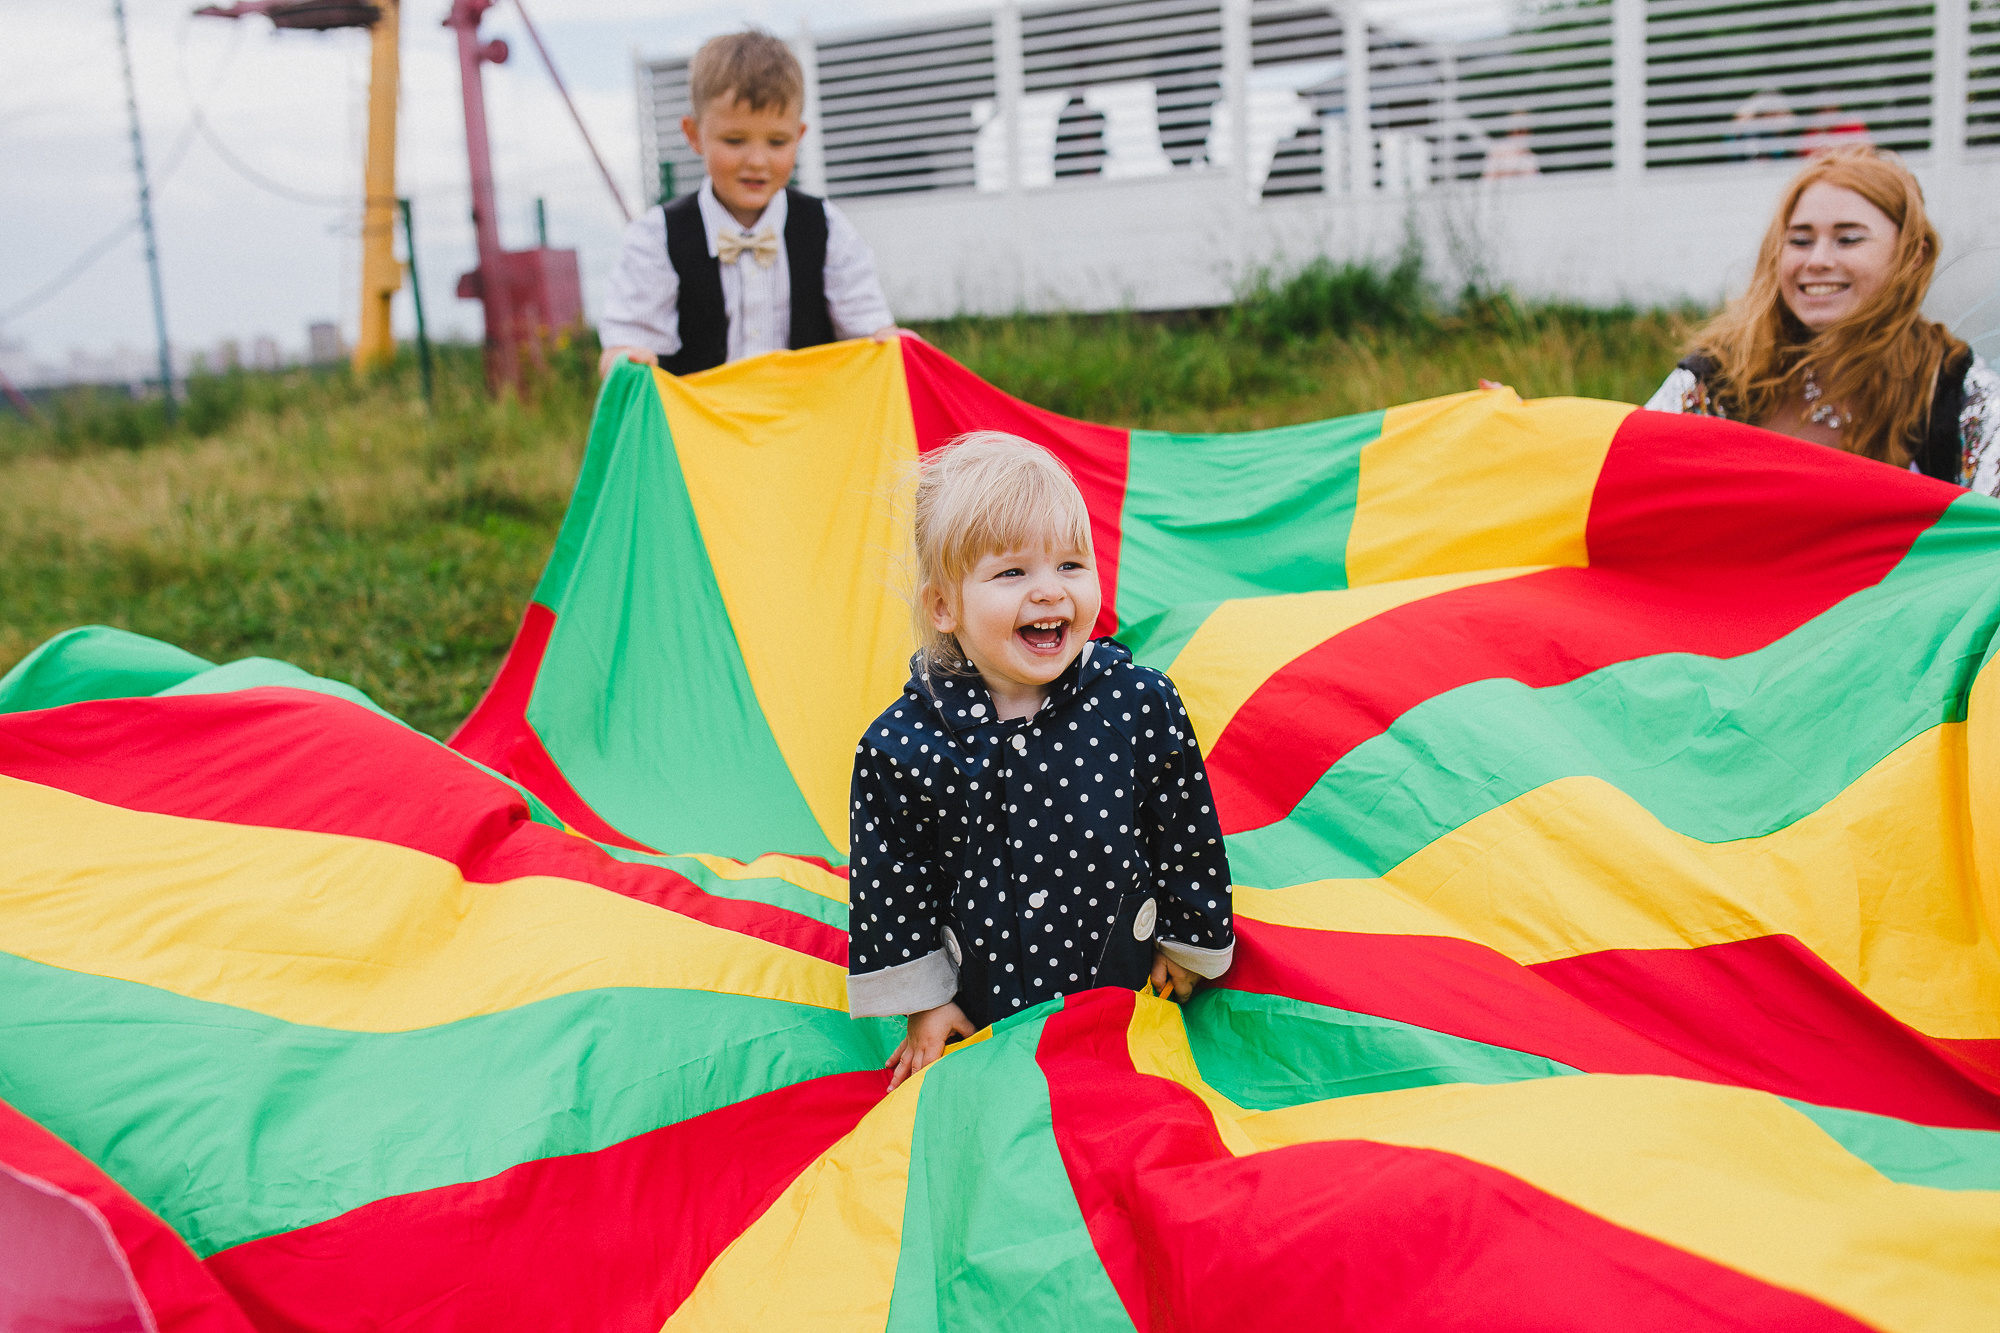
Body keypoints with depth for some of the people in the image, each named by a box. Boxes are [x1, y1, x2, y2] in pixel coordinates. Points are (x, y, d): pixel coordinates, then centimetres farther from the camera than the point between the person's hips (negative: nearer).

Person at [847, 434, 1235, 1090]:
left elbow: (1188, 835, -4)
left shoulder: (1140, 703, -17)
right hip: (985, 1006, 0)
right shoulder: (903, 744, -19)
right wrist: (923, 1004, -2)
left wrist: (1186, 942, 5)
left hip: (1127, 984, 1)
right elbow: (889, 883, -7)